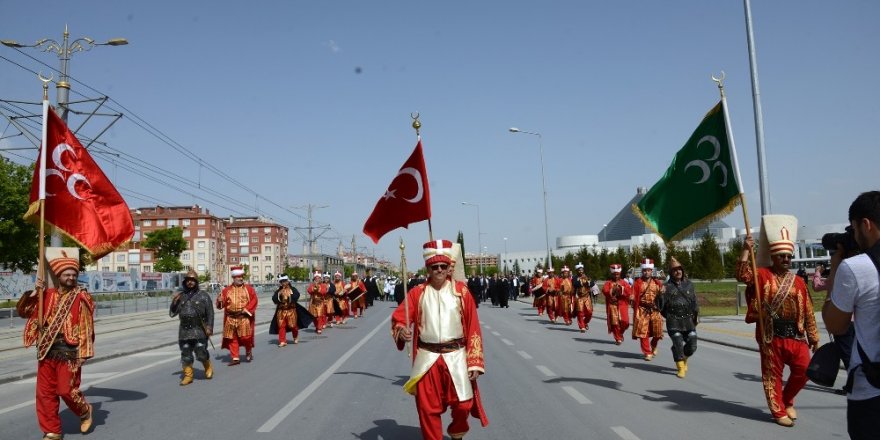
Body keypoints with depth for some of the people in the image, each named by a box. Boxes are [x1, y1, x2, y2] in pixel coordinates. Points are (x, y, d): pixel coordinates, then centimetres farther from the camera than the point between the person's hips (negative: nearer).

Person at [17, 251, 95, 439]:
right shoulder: (47, 295, 7)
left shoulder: (81, 297, -6)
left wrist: (83, 352, -10)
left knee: (66, 390, -4)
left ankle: (85, 411, 26)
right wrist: (34, 292, -5)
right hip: (47, 351, 5)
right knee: (45, 392, 7)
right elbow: (23, 311, 9)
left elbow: (87, 327, -7)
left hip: (68, 352, -5)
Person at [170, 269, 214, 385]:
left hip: (199, 330, -3)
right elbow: (172, 313, 10)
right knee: (186, 353, 5)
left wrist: (209, 327, -9)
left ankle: (208, 368, 20)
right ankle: (188, 375, 16)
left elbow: (210, 313, -1)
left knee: (201, 352, -6)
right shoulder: (180, 296, 10)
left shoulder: (203, 295, 1)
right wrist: (174, 302, -7)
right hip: (184, 330, 4)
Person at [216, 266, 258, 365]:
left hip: (244, 318, -2)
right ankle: (235, 358, 11)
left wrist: (247, 309, -15)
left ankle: (249, 353, 24)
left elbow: (254, 300, -4)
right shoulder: (227, 290, 8)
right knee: (232, 339, 3)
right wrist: (220, 301, -16)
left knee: (246, 337, -3)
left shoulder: (249, 288, 3)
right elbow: (222, 304, 7)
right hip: (231, 319, 2)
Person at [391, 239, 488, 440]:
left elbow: (473, 328, -2)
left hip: (456, 356, 0)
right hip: (427, 358, 1)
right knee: (428, 408, 4)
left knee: (463, 404, 4)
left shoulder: (461, 291, -3)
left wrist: (474, 362, -6)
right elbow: (398, 318, -3)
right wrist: (401, 330, -27)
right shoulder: (418, 292, 0)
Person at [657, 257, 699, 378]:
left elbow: (694, 301, 17)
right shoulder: (668, 286, -2)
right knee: (678, 343, -10)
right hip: (674, 321, -3)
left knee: (692, 345, -1)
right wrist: (661, 295, -23)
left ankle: (684, 359, 30)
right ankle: (681, 368, 7)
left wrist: (696, 314, 10)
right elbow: (659, 306, -6)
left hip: (689, 320, 3)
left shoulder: (689, 284, 9)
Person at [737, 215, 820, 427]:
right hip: (771, 335, -3)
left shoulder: (798, 282, 8)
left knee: (804, 369, 0)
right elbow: (743, 275, -22)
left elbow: (808, 312, 11)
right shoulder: (763, 275, -1)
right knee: (773, 374, 4)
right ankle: (779, 411, 16)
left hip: (795, 334, 3)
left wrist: (814, 338, 11)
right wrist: (746, 250, -26)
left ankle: (787, 400, 25)